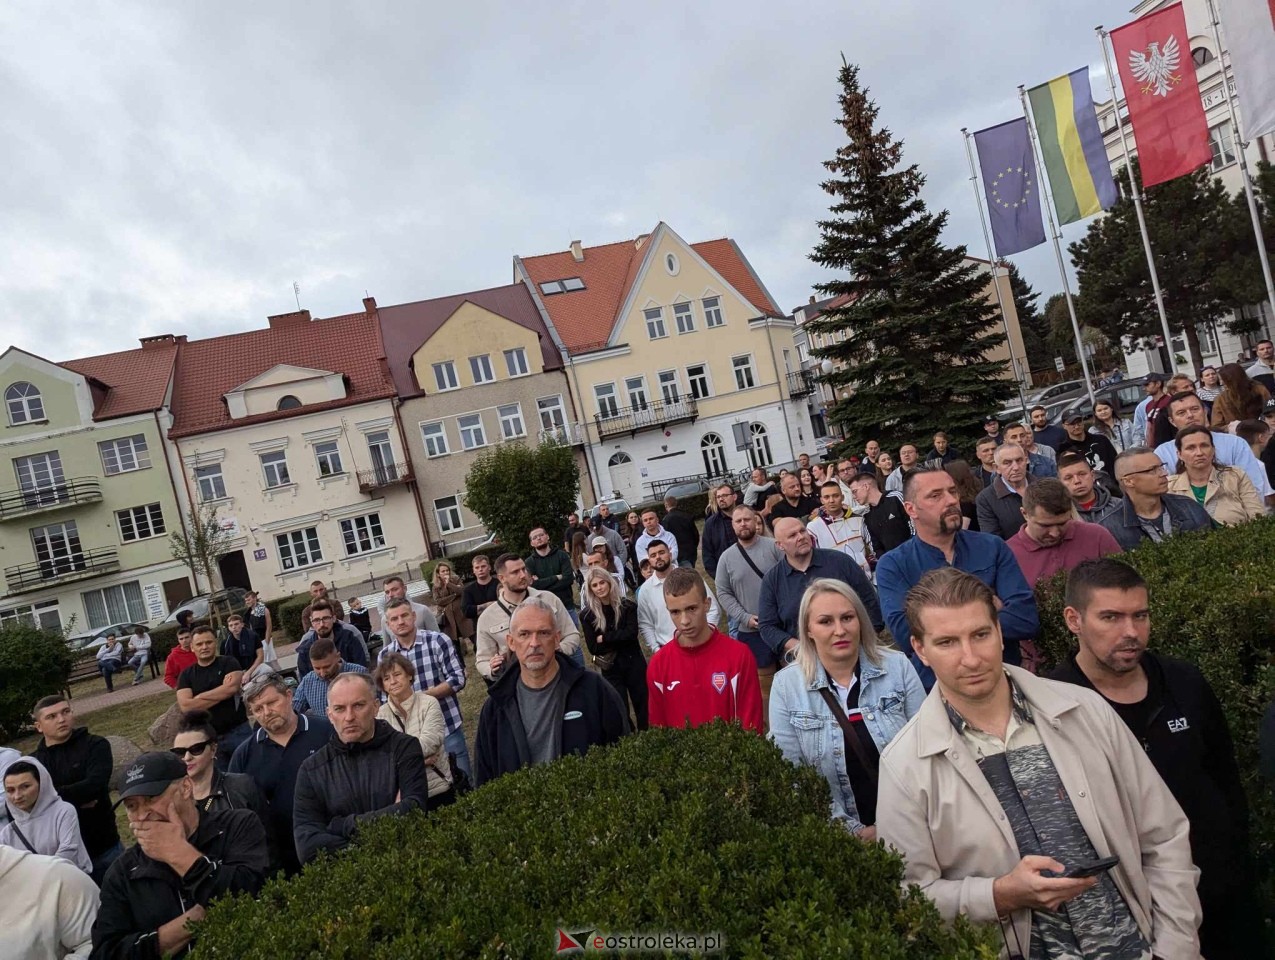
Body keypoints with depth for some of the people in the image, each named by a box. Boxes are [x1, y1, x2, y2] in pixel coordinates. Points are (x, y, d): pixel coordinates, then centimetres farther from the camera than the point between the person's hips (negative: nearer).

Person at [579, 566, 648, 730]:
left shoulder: (627, 606, -2)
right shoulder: (587, 615, -4)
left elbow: (631, 634, -14)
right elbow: (593, 648, -7)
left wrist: (604, 638, -15)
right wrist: (619, 639, -12)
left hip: (634, 664, 1)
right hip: (611, 669, 0)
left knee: (644, 708, 7)